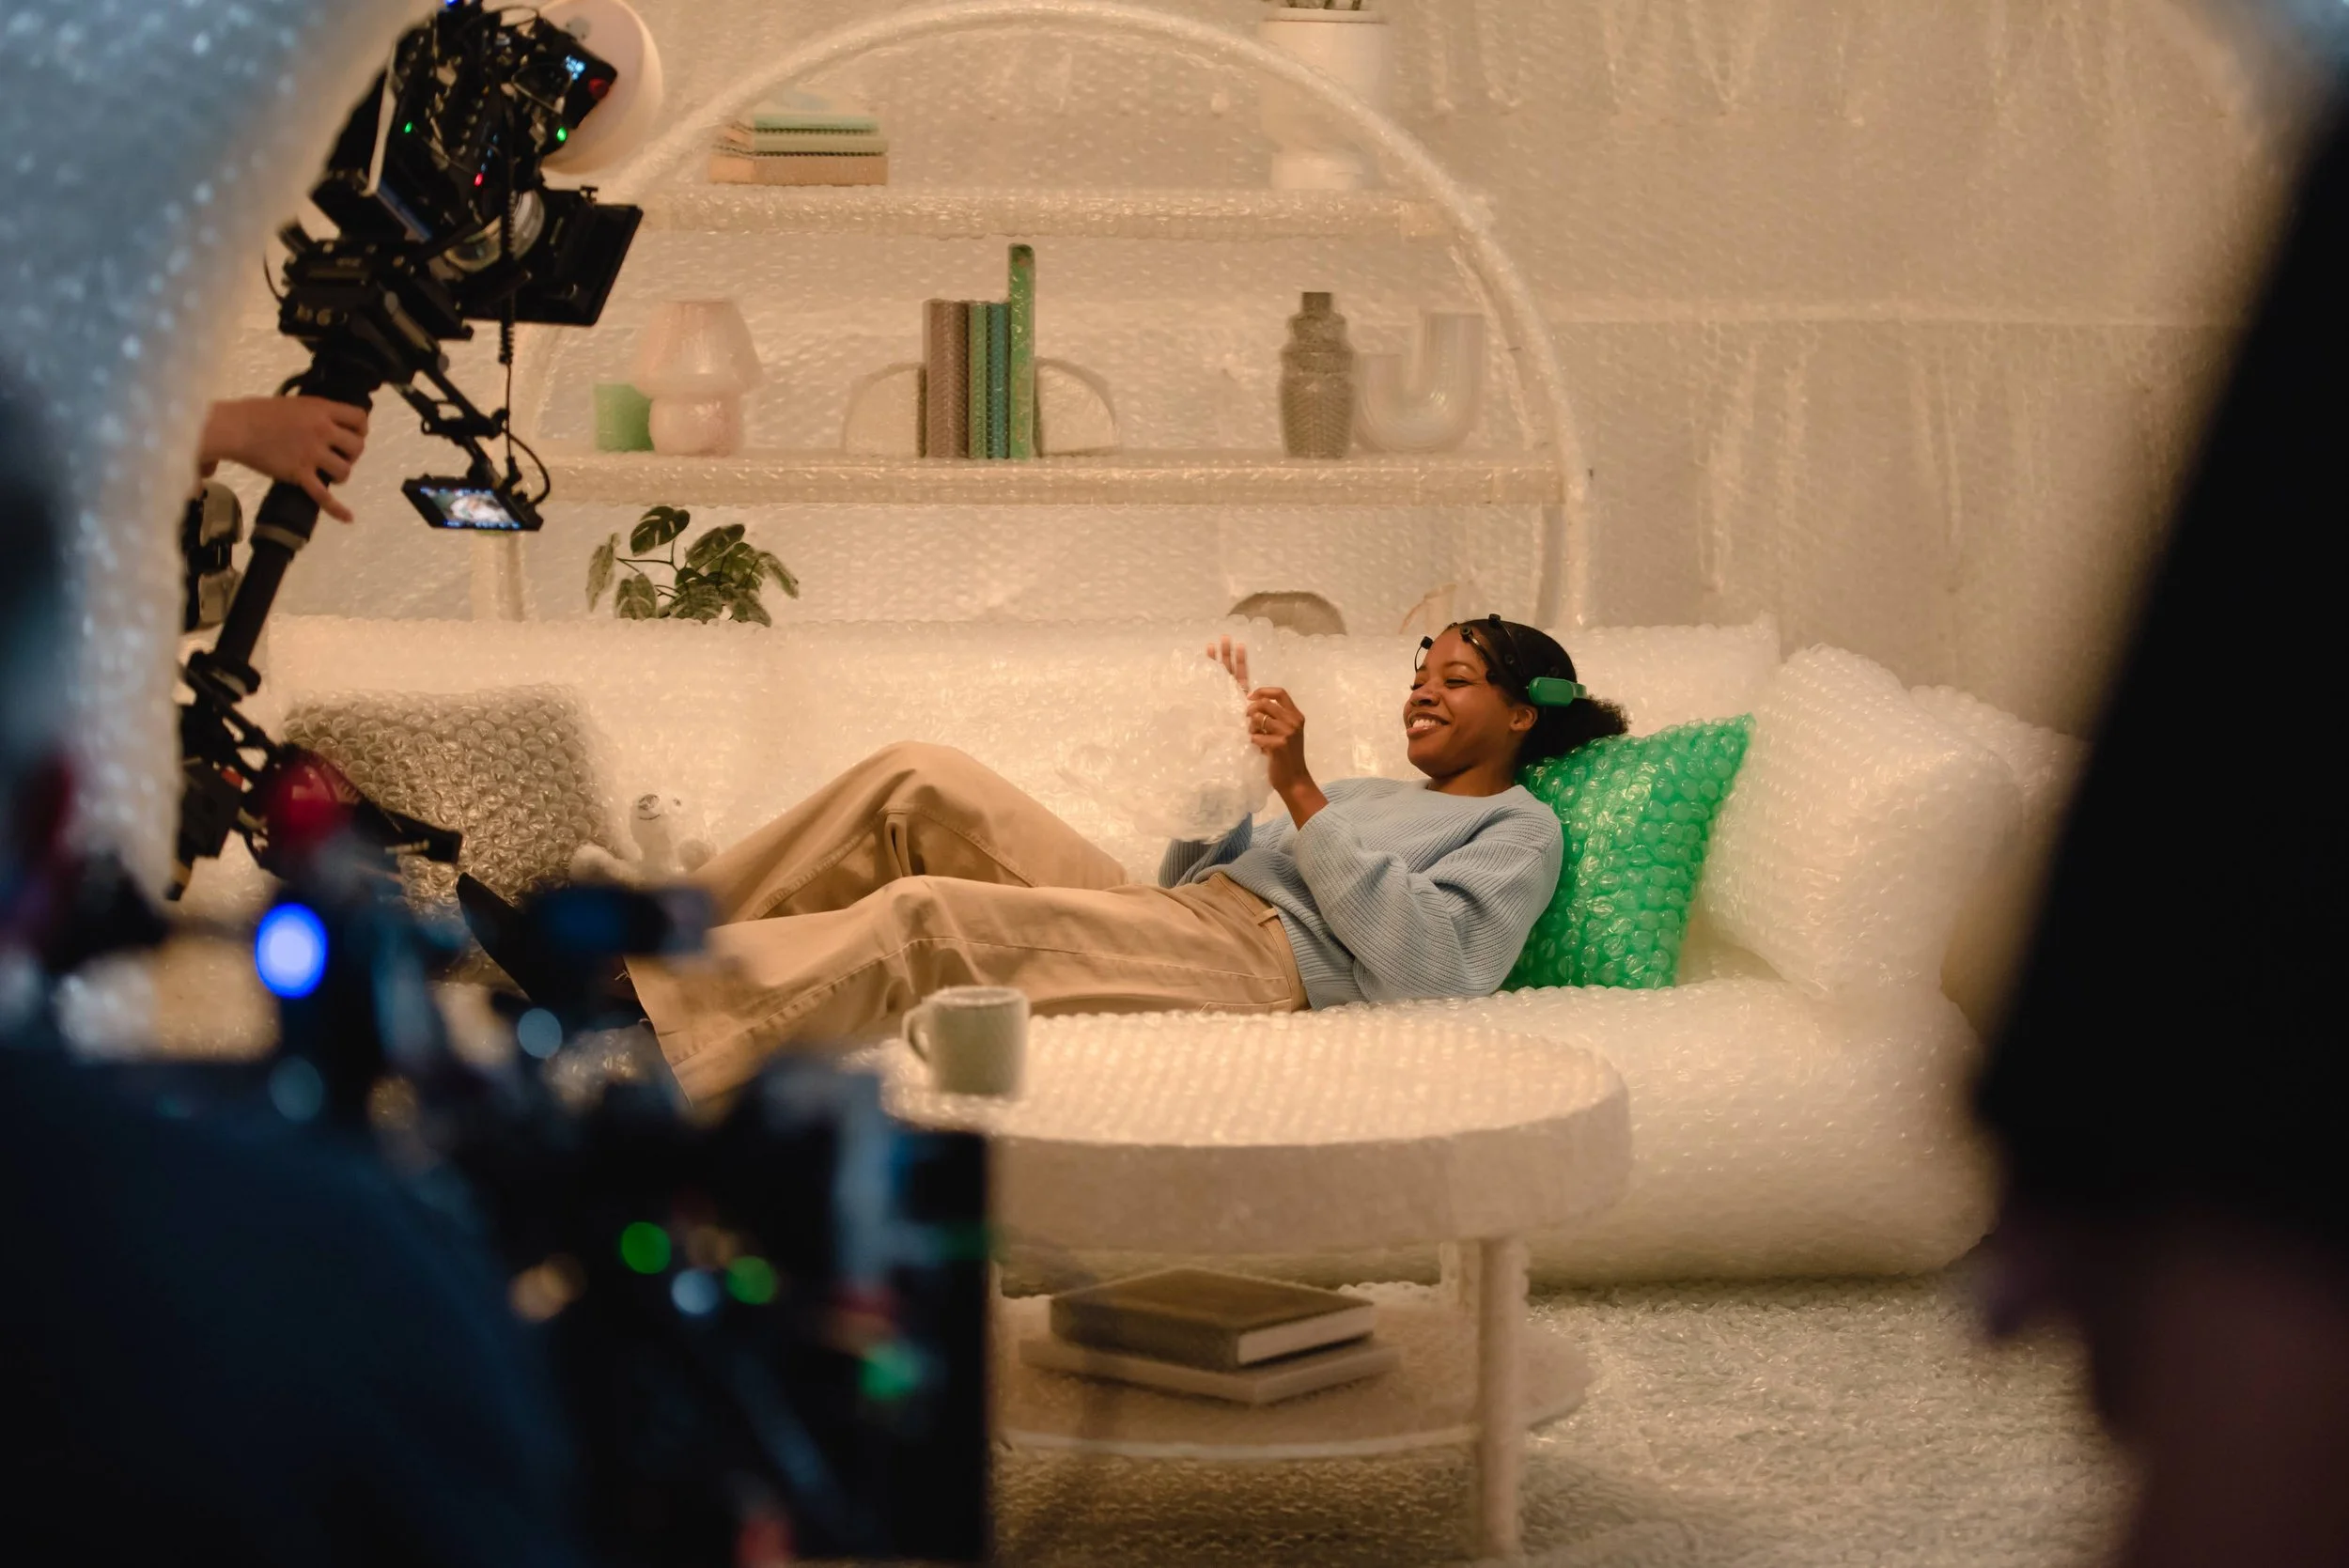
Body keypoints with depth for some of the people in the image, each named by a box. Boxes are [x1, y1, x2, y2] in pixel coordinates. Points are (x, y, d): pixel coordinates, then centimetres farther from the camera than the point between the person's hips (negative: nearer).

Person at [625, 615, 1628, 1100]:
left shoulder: (1520, 831, 12)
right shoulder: (1371, 797, 37)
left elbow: (1428, 965, -11)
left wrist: (1301, 794, -10)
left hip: (1257, 969, -8)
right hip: (1173, 921, 8)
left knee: (923, 916, -28)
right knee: (916, 780, -10)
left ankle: (644, 1019, -35)